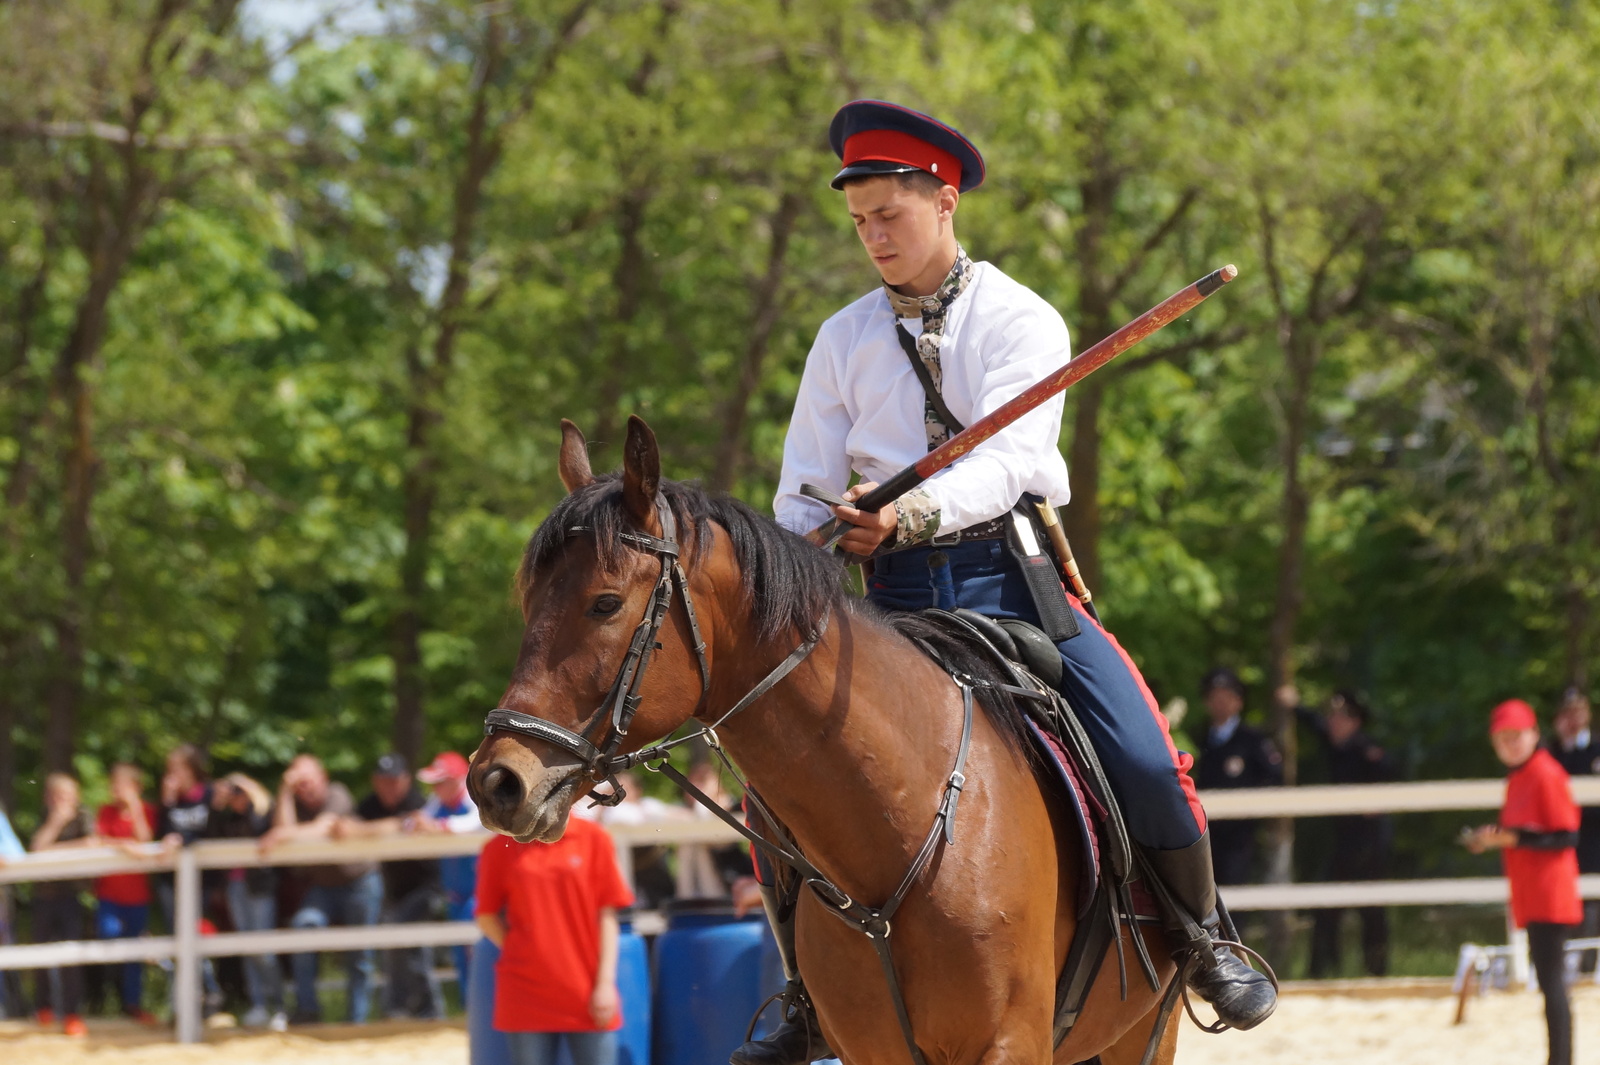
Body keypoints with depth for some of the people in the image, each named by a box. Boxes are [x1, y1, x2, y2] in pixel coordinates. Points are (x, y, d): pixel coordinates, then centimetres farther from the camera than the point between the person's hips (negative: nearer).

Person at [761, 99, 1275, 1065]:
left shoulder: (1022, 321, 0)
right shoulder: (844, 342, 11)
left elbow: (1008, 456, -15)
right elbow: (806, 494, 10)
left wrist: (915, 511, -33)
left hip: (1012, 577, -3)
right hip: (897, 593, 3)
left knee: (1148, 766, -18)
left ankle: (1204, 942, 9)